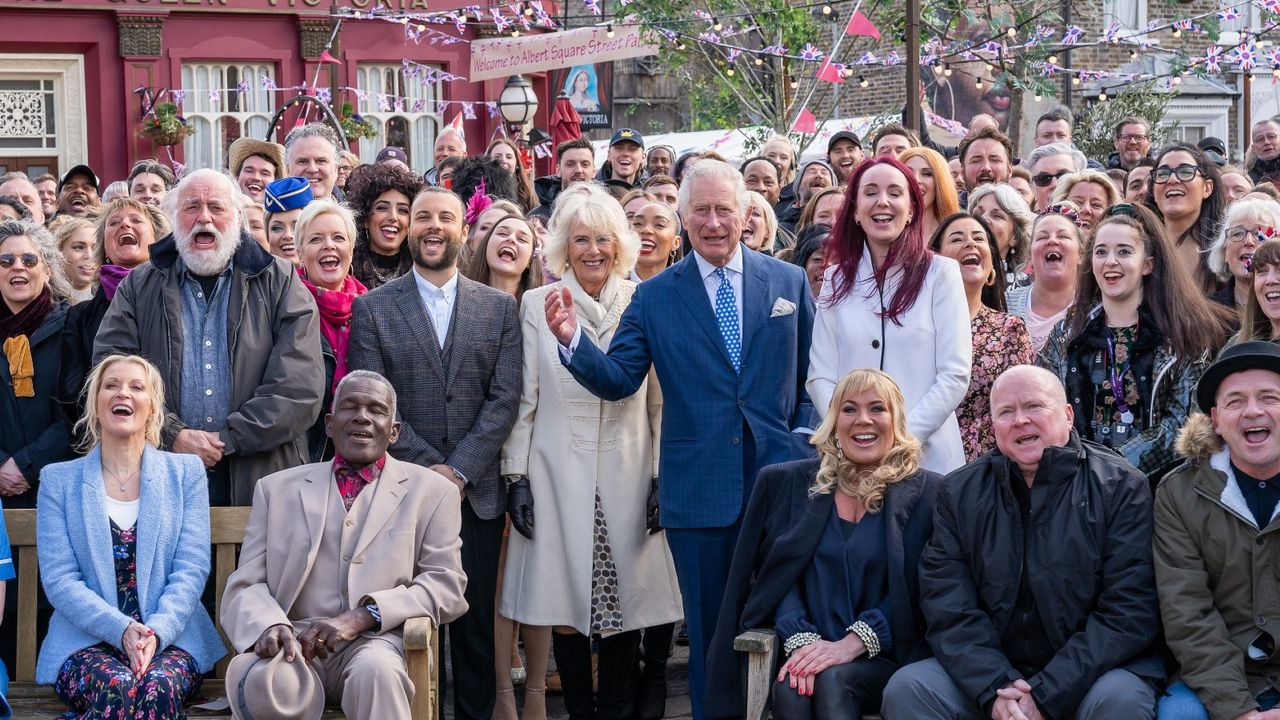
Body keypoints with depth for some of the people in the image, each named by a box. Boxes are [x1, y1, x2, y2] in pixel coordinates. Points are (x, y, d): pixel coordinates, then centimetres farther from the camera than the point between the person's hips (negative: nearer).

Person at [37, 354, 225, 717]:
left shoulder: (186, 472, 11)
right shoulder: (58, 480, 10)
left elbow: (192, 569, 2)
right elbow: (59, 579, 0)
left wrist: (156, 632, -17)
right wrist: (122, 630, -17)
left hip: (171, 637, 1)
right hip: (86, 641, 0)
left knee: (159, 686, -34)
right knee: (116, 685, -35)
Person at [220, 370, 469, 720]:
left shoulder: (431, 491, 14)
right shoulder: (278, 488, 19)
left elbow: (447, 584, 3)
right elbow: (246, 584, 11)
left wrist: (362, 616, -13)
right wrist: (268, 624, -15)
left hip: (373, 642, -2)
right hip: (294, 642, 3)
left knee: (374, 671, -38)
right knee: (258, 679, -32)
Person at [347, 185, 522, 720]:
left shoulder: (499, 308, 8)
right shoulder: (372, 308, 5)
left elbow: (504, 399, 1)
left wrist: (459, 470, -9)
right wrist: (428, 467, -10)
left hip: (477, 491, 1)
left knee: (475, 625, 4)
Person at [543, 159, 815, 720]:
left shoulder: (789, 282, 6)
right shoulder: (655, 297, 4)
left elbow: (813, 375, 9)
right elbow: (618, 380, -2)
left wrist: (804, 438, -5)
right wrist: (572, 339, -18)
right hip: (699, 490, 0)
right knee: (708, 628, 8)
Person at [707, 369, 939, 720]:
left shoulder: (926, 493, 4)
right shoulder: (789, 483, 12)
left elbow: (916, 592, -3)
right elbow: (779, 575, 5)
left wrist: (852, 644, -17)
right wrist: (801, 641, -14)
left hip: (886, 656, -1)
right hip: (807, 650, 2)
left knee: (832, 680, -32)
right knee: (790, 688, -31)